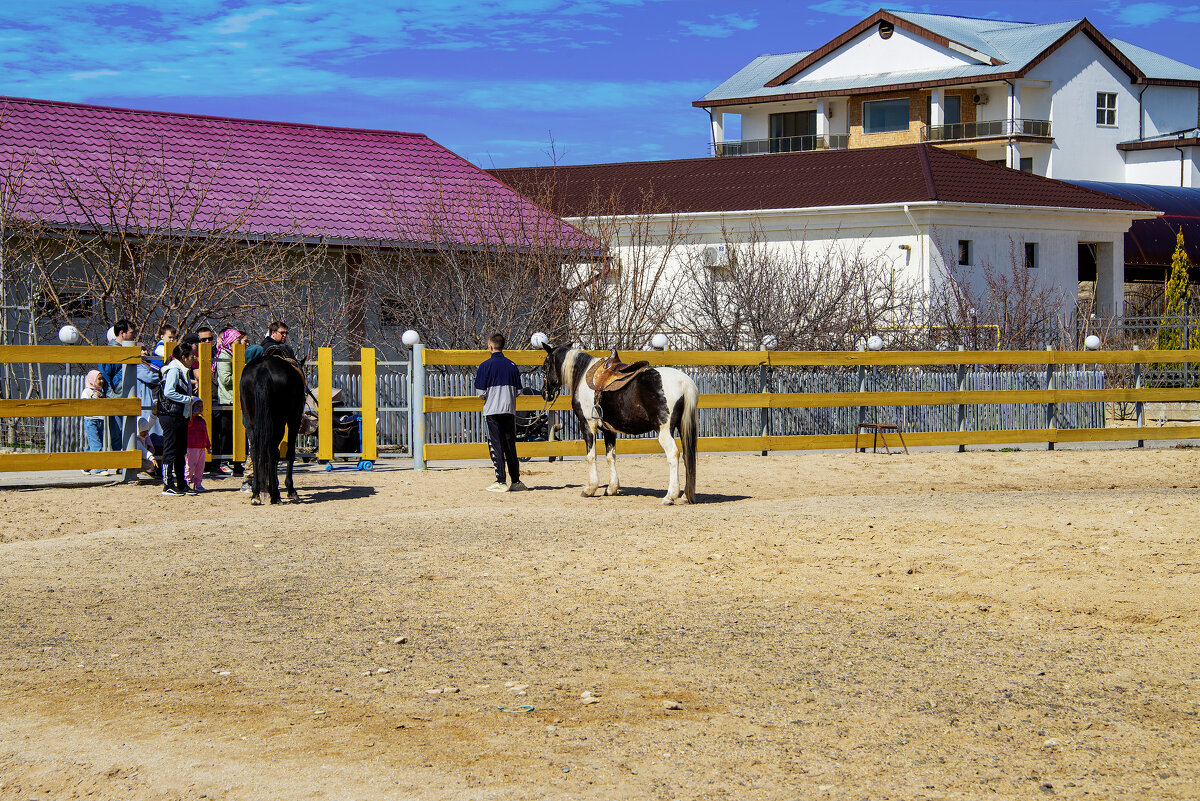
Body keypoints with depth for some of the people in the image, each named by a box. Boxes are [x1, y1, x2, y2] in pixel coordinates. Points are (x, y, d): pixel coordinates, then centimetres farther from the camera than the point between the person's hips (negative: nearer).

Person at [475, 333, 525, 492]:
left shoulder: (486, 366, -7)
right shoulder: (512, 365, 6)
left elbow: (480, 392, -9)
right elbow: (518, 390, 8)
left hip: (492, 410, -4)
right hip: (510, 410, 4)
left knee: (496, 445, -2)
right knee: (510, 445, 11)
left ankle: (501, 482, -6)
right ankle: (516, 481, 13)